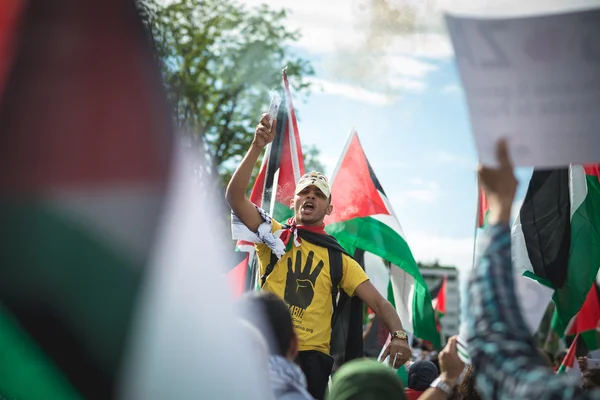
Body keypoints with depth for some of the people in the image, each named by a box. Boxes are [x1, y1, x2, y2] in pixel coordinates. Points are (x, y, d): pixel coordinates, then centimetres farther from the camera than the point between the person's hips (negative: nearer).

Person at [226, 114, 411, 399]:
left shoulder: (339, 259, 13)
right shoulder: (274, 236, 9)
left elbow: (379, 303, 6)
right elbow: (234, 196, -5)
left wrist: (398, 334, -15)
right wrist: (257, 147, -15)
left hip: (312, 356, 1)